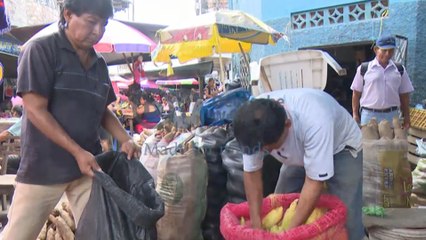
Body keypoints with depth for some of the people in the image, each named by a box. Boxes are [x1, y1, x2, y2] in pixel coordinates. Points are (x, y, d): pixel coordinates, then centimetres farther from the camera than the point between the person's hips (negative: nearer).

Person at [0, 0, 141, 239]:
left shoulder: (99, 64, 9)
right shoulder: (41, 49, -8)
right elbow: (36, 110, -14)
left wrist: (125, 140, 2)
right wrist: (77, 151, -17)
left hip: (90, 164, 5)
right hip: (44, 165, -4)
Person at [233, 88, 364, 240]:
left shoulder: (314, 122, -42)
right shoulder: (254, 126, -28)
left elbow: (314, 182, -35)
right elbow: (251, 172, -18)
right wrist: (256, 224, -21)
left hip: (341, 147, -4)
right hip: (300, 152, 4)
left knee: (346, 217, -13)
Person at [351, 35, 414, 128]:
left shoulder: (400, 70, 8)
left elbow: (404, 95, 12)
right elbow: (356, 93, 4)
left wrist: (406, 117, 9)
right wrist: (355, 114, 1)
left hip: (392, 115, 2)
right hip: (369, 114, -2)